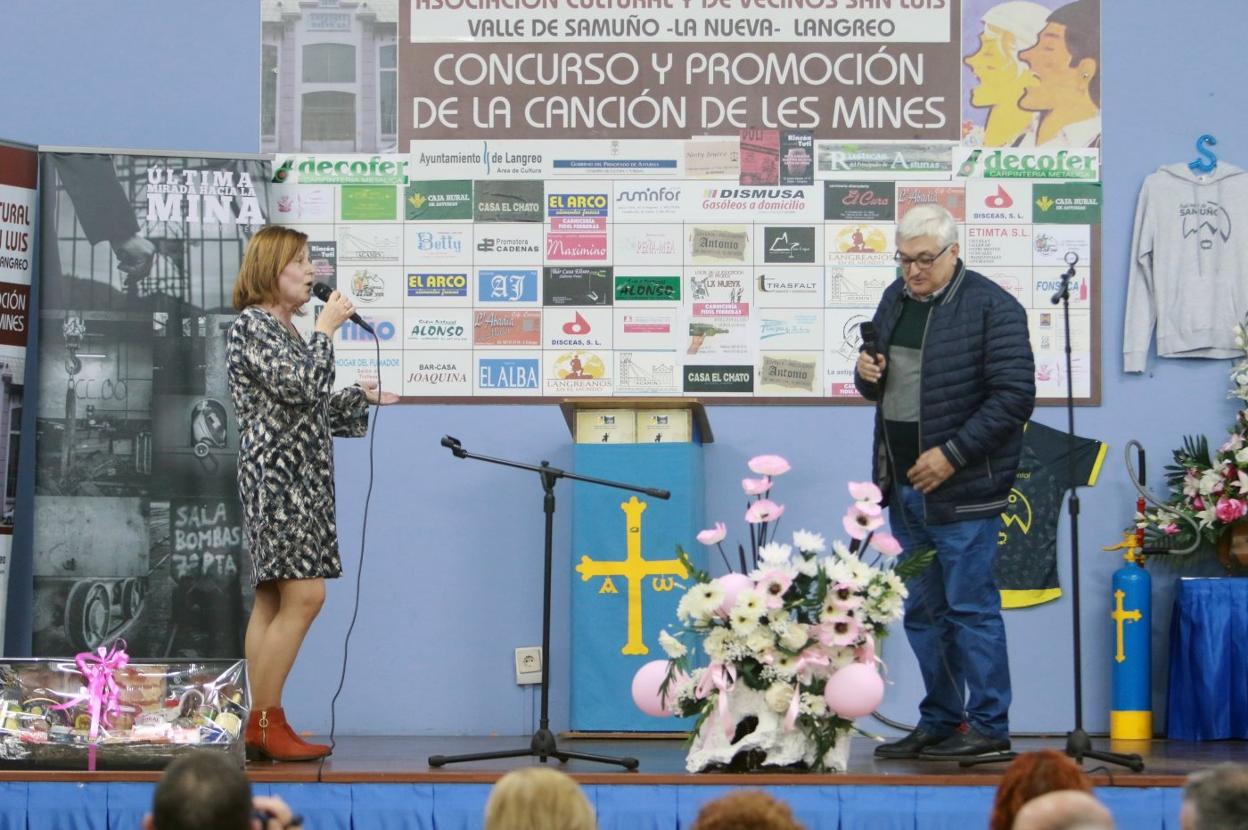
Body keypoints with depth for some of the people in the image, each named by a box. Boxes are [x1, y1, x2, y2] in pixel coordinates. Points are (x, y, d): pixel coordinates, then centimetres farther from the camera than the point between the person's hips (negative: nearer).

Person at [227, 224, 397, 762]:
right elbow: (298, 387, -19)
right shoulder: (251, 325, -8)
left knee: (274, 598, 6)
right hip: (276, 472, -10)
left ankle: (262, 726, 5)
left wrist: (363, 398, 27)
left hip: (300, 476, 10)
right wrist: (326, 329, -9)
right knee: (304, 595, -15)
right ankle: (266, 721, -11)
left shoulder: (286, 331, 20)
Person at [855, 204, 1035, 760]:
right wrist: (866, 374, 0)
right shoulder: (896, 299, 13)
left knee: (971, 607, -4)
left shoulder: (991, 307, -10)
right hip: (904, 484, 8)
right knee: (922, 612, 13)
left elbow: (1014, 396, -15)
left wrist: (952, 454, -18)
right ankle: (938, 723, 21)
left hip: (962, 487, -8)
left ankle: (989, 726, 4)